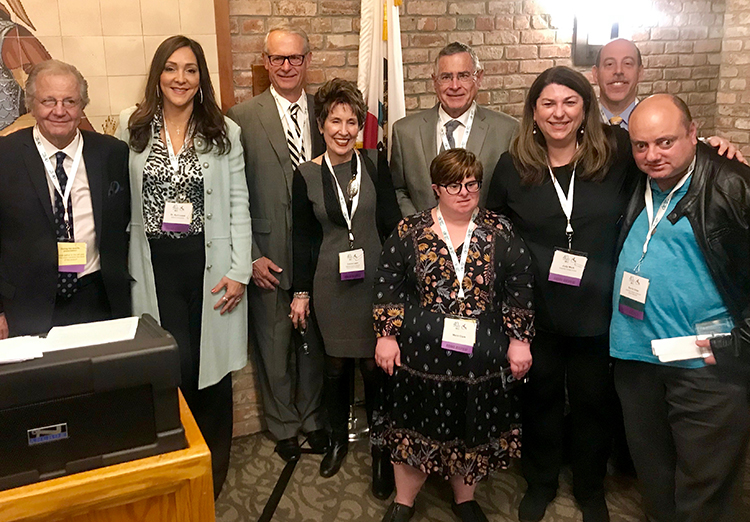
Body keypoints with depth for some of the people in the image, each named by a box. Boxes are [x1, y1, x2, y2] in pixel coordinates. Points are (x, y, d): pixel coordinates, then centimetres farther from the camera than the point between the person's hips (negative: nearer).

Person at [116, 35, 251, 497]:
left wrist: (239, 271, -6)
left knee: (212, 360, 7)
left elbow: (238, 204, 0)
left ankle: (215, 470, 28)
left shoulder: (224, 132, 1)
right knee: (177, 365, -1)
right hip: (156, 264, 1)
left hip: (210, 263, 0)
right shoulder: (131, 127, 4)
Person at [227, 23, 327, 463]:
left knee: (314, 340, 16)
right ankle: (283, 426, 33)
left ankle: (312, 417, 38)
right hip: (269, 256, -2)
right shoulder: (244, 117, -5)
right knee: (274, 345, 12)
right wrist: (252, 257, -9)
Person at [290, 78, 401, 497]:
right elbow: (304, 238, 4)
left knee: (375, 364, 2)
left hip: (374, 278, -1)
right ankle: (339, 437, 35)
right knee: (337, 364, 11)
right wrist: (301, 292, 6)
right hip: (330, 283, 1)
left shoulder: (375, 163, -2)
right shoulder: (307, 175, -1)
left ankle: (382, 450, 22)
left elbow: (391, 222, 1)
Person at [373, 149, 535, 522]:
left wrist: (519, 340, -1)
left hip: (481, 357, 1)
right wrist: (386, 336, -2)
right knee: (417, 427, 12)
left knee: (474, 430, 15)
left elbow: (520, 290, 2)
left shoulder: (500, 233, -1)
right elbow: (388, 286, 1)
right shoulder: (409, 232, -2)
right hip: (421, 354, -1)